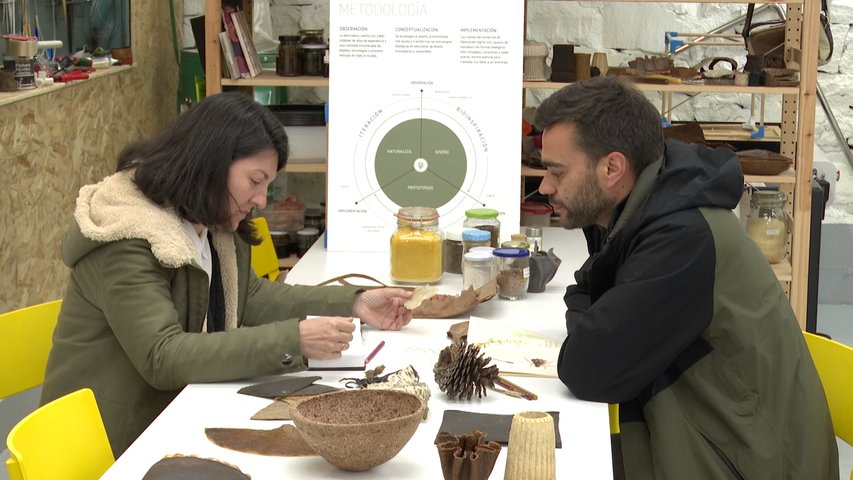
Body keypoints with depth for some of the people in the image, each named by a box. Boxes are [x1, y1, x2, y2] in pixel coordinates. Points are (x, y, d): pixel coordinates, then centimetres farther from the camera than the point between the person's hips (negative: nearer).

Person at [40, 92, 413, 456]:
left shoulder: (214, 228, 5)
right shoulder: (127, 246, -23)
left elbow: (249, 297, 15)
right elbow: (162, 358, -30)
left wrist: (354, 304, 4)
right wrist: (293, 341, -34)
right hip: (120, 443, -8)